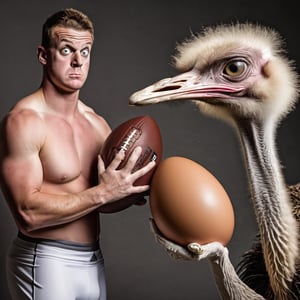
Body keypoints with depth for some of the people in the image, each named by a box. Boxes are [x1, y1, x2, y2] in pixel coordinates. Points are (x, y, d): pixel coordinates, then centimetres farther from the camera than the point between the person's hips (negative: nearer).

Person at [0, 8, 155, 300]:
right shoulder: (24, 121, -16)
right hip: (46, 264, -7)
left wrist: (131, 189, -7)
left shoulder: (97, 123, 6)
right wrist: (103, 193, -24)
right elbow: (28, 213, -24)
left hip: (93, 261, 7)